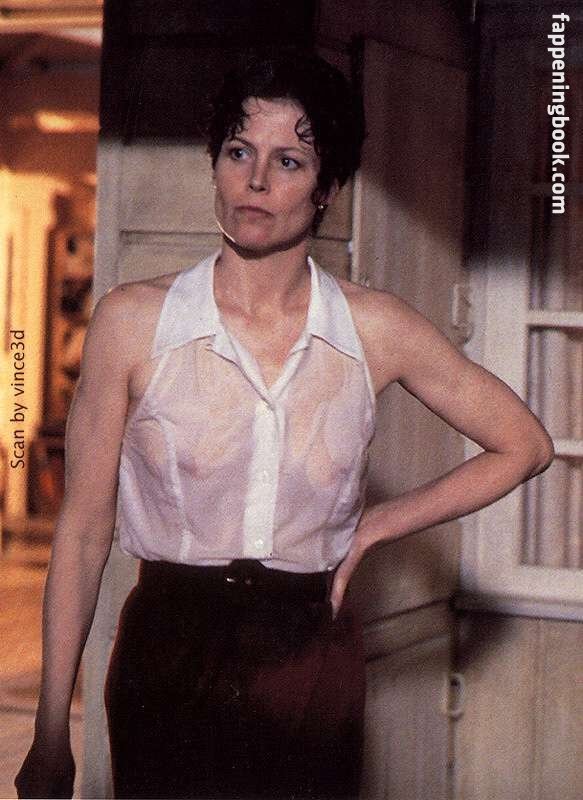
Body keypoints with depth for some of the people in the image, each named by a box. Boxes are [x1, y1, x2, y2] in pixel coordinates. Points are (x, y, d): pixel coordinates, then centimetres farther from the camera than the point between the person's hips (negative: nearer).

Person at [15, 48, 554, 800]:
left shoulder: (376, 330, -2)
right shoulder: (133, 320, -7)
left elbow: (522, 445, 10)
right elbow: (83, 530, -5)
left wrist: (374, 526, 3)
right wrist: (50, 737, -5)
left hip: (311, 660, 2)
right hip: (168, 653, -1)